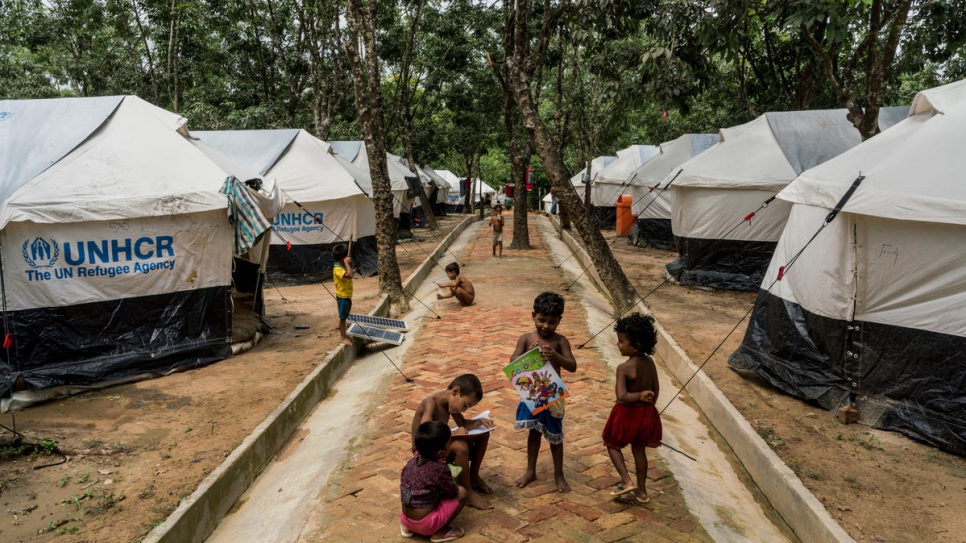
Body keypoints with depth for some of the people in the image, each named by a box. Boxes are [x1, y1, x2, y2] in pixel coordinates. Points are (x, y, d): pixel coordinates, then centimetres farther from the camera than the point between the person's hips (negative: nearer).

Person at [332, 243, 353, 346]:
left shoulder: (343, 266, 7)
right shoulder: (337, 269, -24)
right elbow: (349, 275, -39)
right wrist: (347, 263, -30)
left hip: (347, 296, 9)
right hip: (342, 297, -9)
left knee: (344, 317, 19)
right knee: (342, 317, 1)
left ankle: (342, 333, 32)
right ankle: (344, 338, 9)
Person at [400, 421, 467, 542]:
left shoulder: (413, 460, -3)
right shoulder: (440, 469, -21)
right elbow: (453, 492, -8)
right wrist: (451, 479, 12)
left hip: (406, 518, 7)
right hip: (426, 524, -7)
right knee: (462, 493, -2)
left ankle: (407, 526, 19)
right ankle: (440, 532, 3)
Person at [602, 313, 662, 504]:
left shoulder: (624, 368, -26)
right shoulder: (650, 362, -5)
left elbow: (621, 396, -33)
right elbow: (655, 389, 5)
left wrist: (639, 395, -20)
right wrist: (647, 404, 16)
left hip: (627, 414, -6)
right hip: (647, 413, 6)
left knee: (612, 445, 17)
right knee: (639, 450, 21)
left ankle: (627, 481, 6)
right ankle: (641, 491, 30)